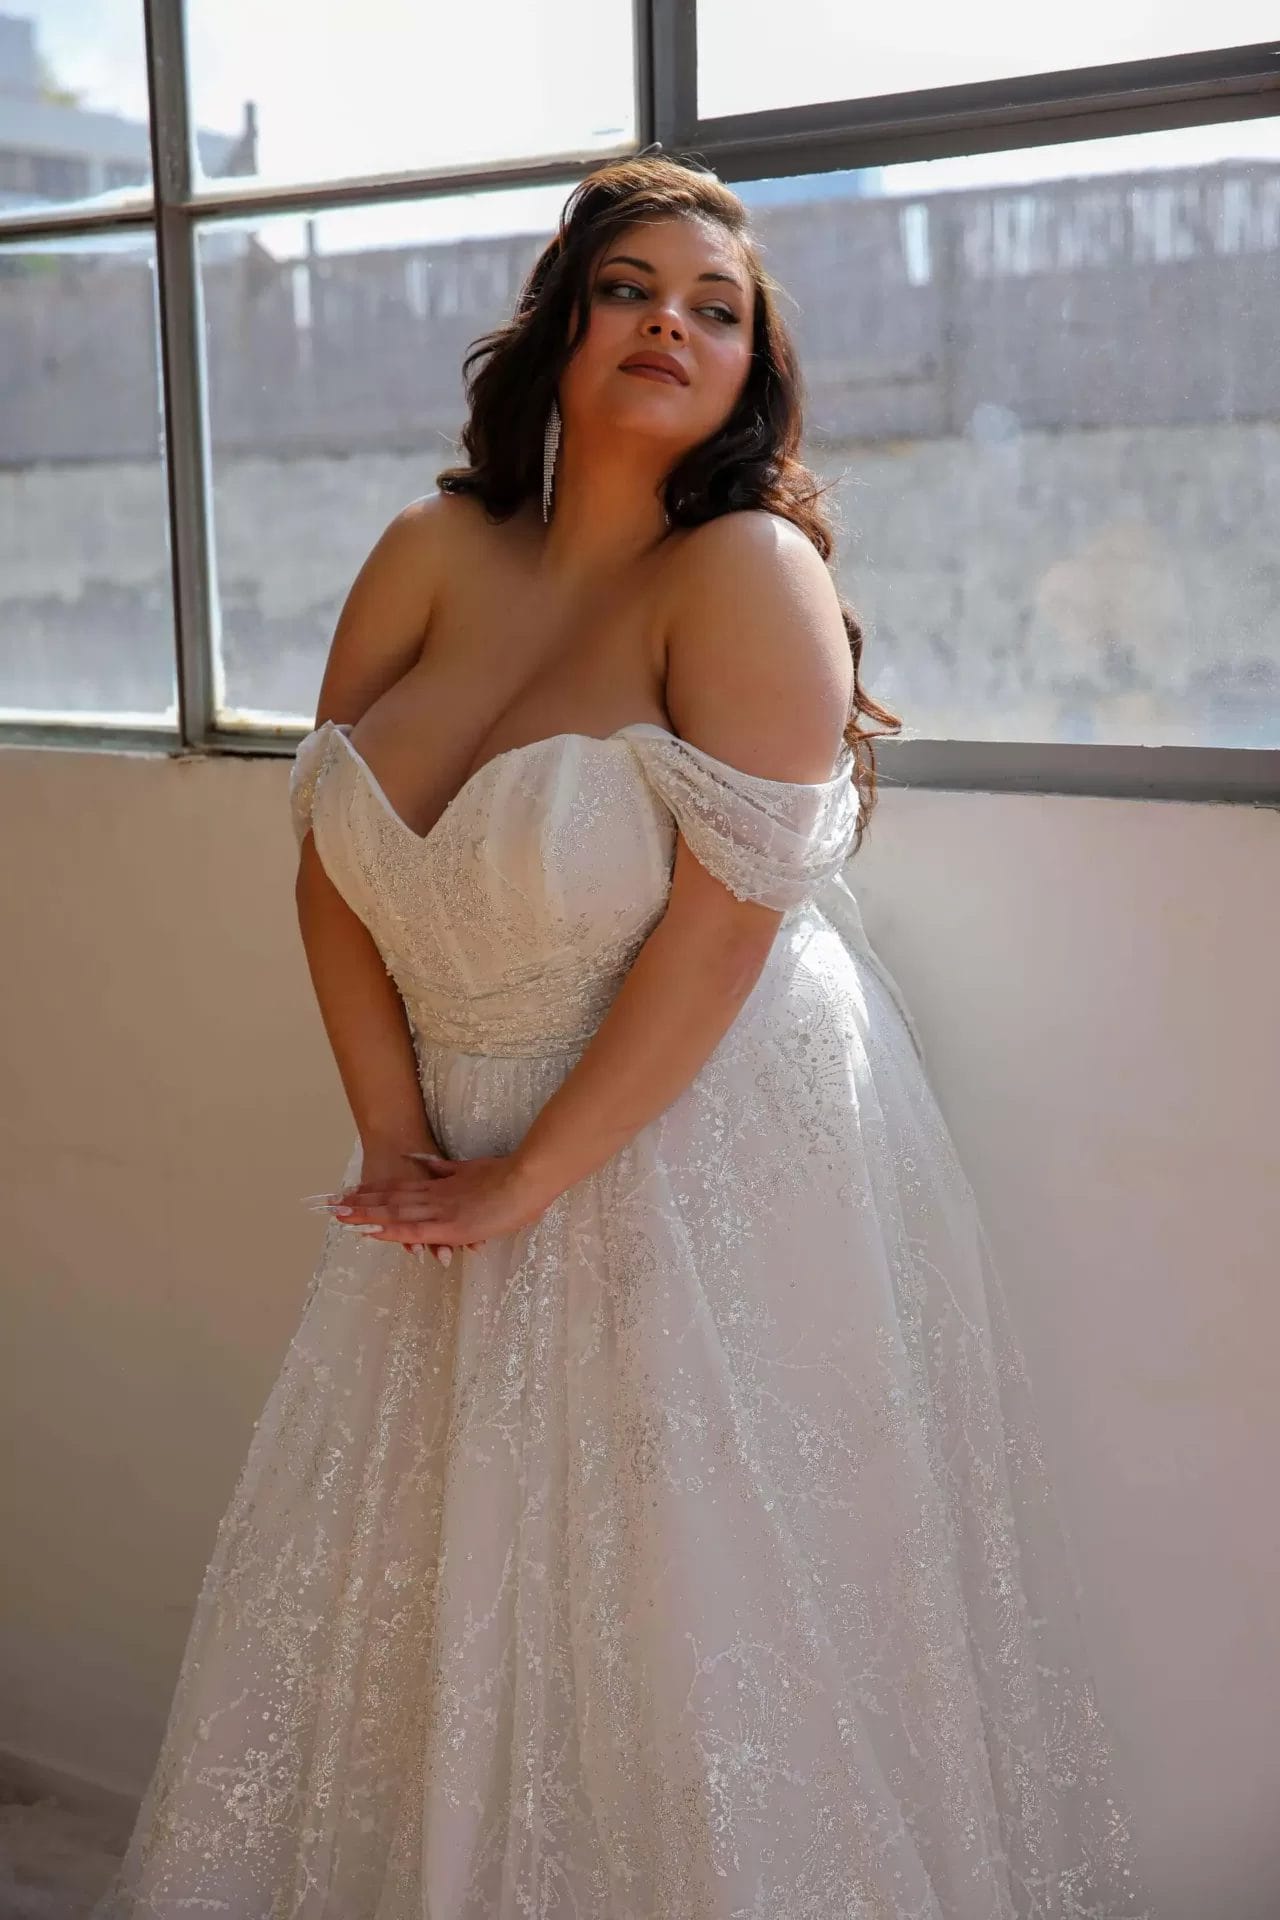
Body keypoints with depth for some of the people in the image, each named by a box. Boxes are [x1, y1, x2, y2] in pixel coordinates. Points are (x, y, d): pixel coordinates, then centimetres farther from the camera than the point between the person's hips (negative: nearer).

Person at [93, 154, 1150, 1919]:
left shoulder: (749, 572, -13)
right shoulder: (435, 555, 2)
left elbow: (721, 924, -19)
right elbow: (333, 861, 2)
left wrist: (519, 1186, -15)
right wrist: (397, 1144, -5)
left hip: (710, 1160, -5)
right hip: (471, 1168, 6)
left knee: (689, 1626, 5)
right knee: (420, 1611, 16)